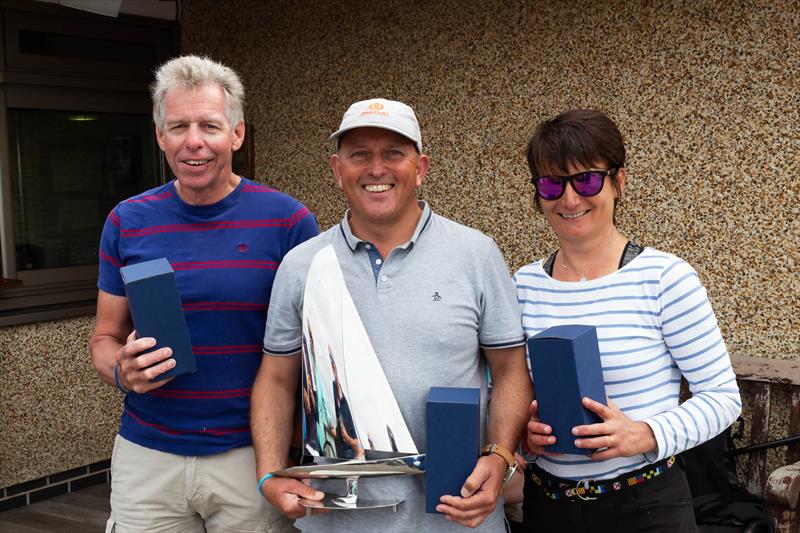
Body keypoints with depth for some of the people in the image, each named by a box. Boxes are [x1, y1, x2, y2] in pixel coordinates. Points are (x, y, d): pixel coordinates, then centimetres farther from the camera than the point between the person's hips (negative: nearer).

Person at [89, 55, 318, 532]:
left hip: (252, 455, -2)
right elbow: (105, 338, 10)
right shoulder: (128, 223, 1)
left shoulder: (287, 220, -7)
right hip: (147, 457, 2)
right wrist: (123, 371, -13)